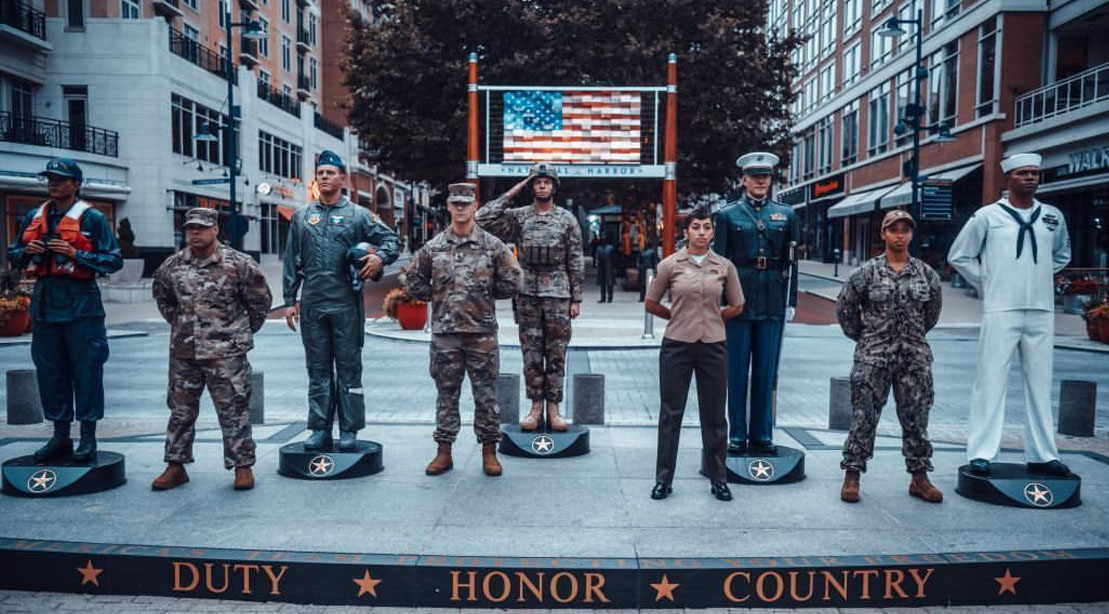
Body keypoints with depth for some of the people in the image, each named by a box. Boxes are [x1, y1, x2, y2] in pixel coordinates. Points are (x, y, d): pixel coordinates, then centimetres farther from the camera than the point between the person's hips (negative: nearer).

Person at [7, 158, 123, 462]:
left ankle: (88, 438, 8)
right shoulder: (34, 217, 14)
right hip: (44, 300, 6)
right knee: (50, 370, 10)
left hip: (80, 303, -6)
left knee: (86, 370, -1)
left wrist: (75, 254, -17)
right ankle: (60, 436, 21)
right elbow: (13, 255, 21)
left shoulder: (92, 218, -3)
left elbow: (114, 260, -7)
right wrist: (27, 251, -1)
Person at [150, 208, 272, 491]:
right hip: (183, 351, 4)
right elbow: (163, 298, 26)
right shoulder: (172, 266, 7)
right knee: (180, 410, 12)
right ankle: (176, 466, 25)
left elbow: (260, 300, 3)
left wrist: (243, 332, 7)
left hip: (226, 352, -4)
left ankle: (242, 466, 10)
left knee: (233, 411, 0)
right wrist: (179, 324, 18)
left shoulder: (239, 264, -6)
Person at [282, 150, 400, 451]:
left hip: (346, 304, -3)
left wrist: (380, 257, -16)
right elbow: (292, 261, 13)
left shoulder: (358, 214, 4)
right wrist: (290, 300, 8)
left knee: (349, 368, 2)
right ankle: (320, 429, 17)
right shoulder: (302, 216, 12)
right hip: (311, 305, 3)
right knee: (318, 370, 9)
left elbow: (390, 239, 6)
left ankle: (349, 430, 11)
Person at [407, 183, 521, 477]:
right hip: (444, 332, 2)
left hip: (482, 332, -1)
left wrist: (482, 293, 3)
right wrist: (441, 296, 6)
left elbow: (510, 284, 4)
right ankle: (444, 452, 18)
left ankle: (489, 452, 15)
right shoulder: (433, 247, 7)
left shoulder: (493, 246, 3)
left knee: (486, 394, 4)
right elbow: (415, 284, 13)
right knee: (446, 393, 9)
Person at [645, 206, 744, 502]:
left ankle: (719, 480, 23)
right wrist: (680, 317, 8)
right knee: (670, 413, 6)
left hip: (713, 347, 1)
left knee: (714, 416, 10)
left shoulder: (725, 266, 3)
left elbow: (737, 306, 13)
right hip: (676, 345, -1)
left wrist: (711, 319, 9)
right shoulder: (670, 264, -1)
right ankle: (663, 479, 16)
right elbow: (651, 304, 7)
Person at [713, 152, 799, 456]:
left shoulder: (786, 214, 11)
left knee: (766, 371, 7)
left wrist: (791, 302, 6)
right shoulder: (728, 214, 4)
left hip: (772, 302, 2)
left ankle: (762, 435, 17)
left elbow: (790, 263, 10)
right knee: (737, 371, 3)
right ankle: (737, 435, 12)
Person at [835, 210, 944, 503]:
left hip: (915, 357, 3)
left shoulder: (926, 273, 5)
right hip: (873, 358, -3)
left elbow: (933, 309, 20)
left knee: (916, 418, 9)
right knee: (864, 417, 0)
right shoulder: (867, 272, -2)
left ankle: (919, 478, 21)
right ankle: (852, 476, 9)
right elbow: (844, 308, 5)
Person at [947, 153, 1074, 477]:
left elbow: (1062, 254, 29)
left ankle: (1042, 454, 18)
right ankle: (981, 453, 0)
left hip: (1042, 311, 4)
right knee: (991, 380, -5)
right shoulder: (987, 216, 0)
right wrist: (986, 284, 2)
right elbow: (958, 256, 6)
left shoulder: (1053, 217, 12)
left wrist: (1039, 277, 14)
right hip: (1000, 311, -4)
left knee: (1040, 383, 9)